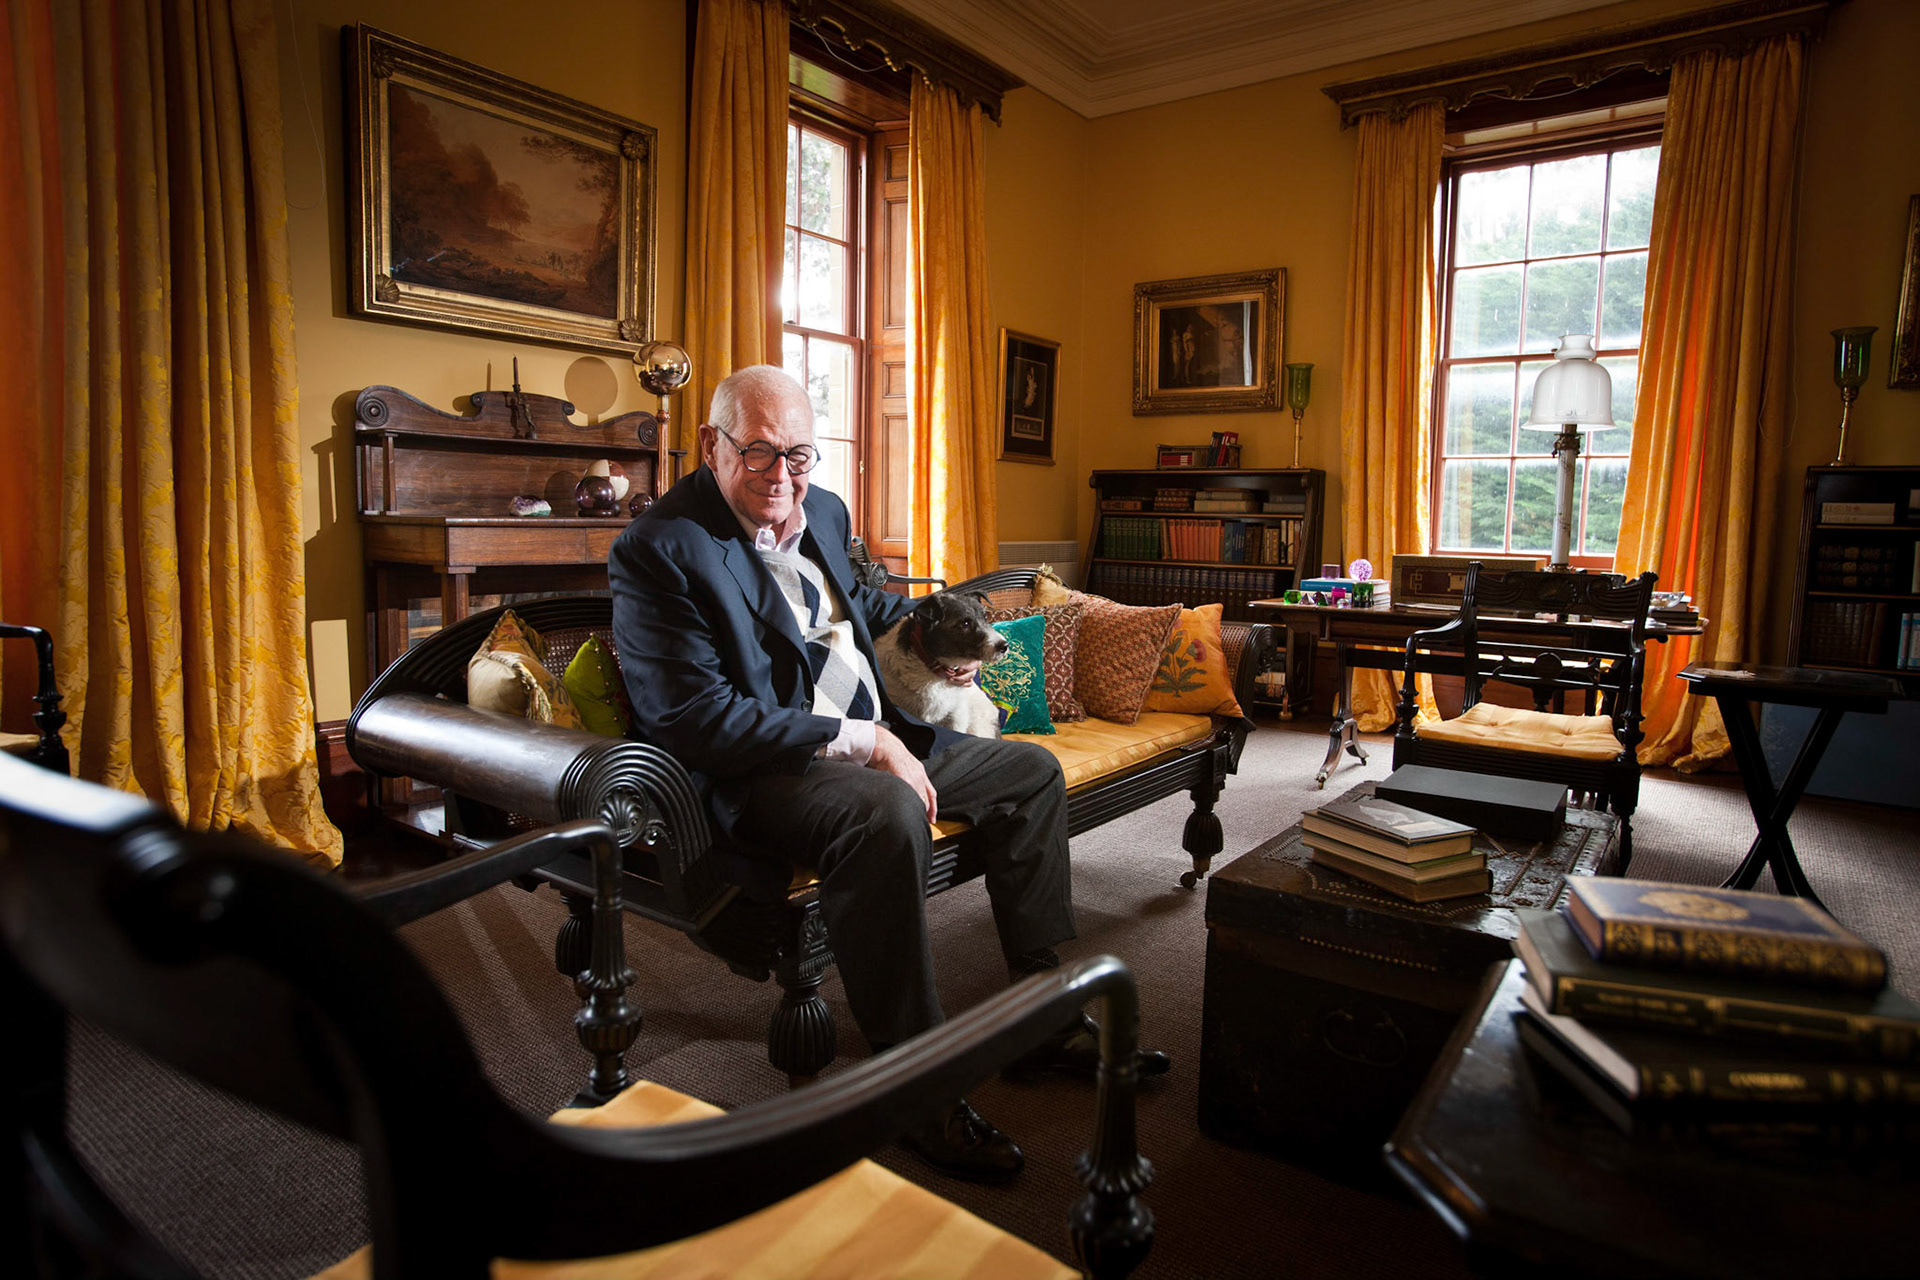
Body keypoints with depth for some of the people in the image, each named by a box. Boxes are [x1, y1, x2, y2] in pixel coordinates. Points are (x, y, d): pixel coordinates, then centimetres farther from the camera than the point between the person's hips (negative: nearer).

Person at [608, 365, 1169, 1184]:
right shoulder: (660, 550, -15)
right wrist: (862, 743, -25)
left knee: (1033, 771, 5)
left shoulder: (822, 510, 11)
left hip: (876, 737, 9)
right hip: (757, 775, -9)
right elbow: (695, 716, -24)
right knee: (889, 813, -38)